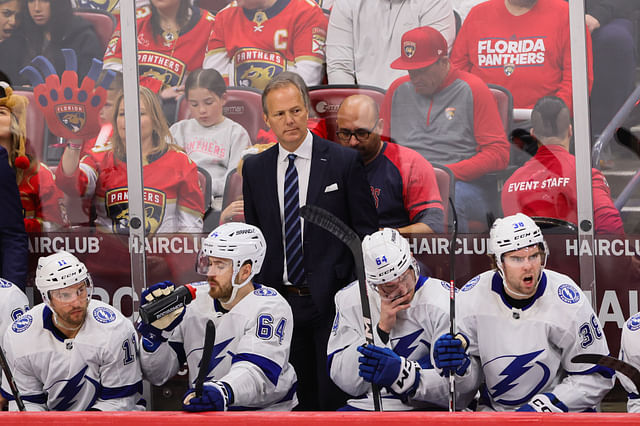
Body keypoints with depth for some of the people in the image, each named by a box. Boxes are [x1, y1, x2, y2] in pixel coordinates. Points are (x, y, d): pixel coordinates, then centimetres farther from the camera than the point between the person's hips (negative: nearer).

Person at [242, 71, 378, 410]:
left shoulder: (344, 162, -3)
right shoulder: (255, 169, 8)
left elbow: (366, 233, -1)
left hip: (333, 300, -3)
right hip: (279, 302, 3)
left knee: (335, 398, -1)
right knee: (300, 399, 8)